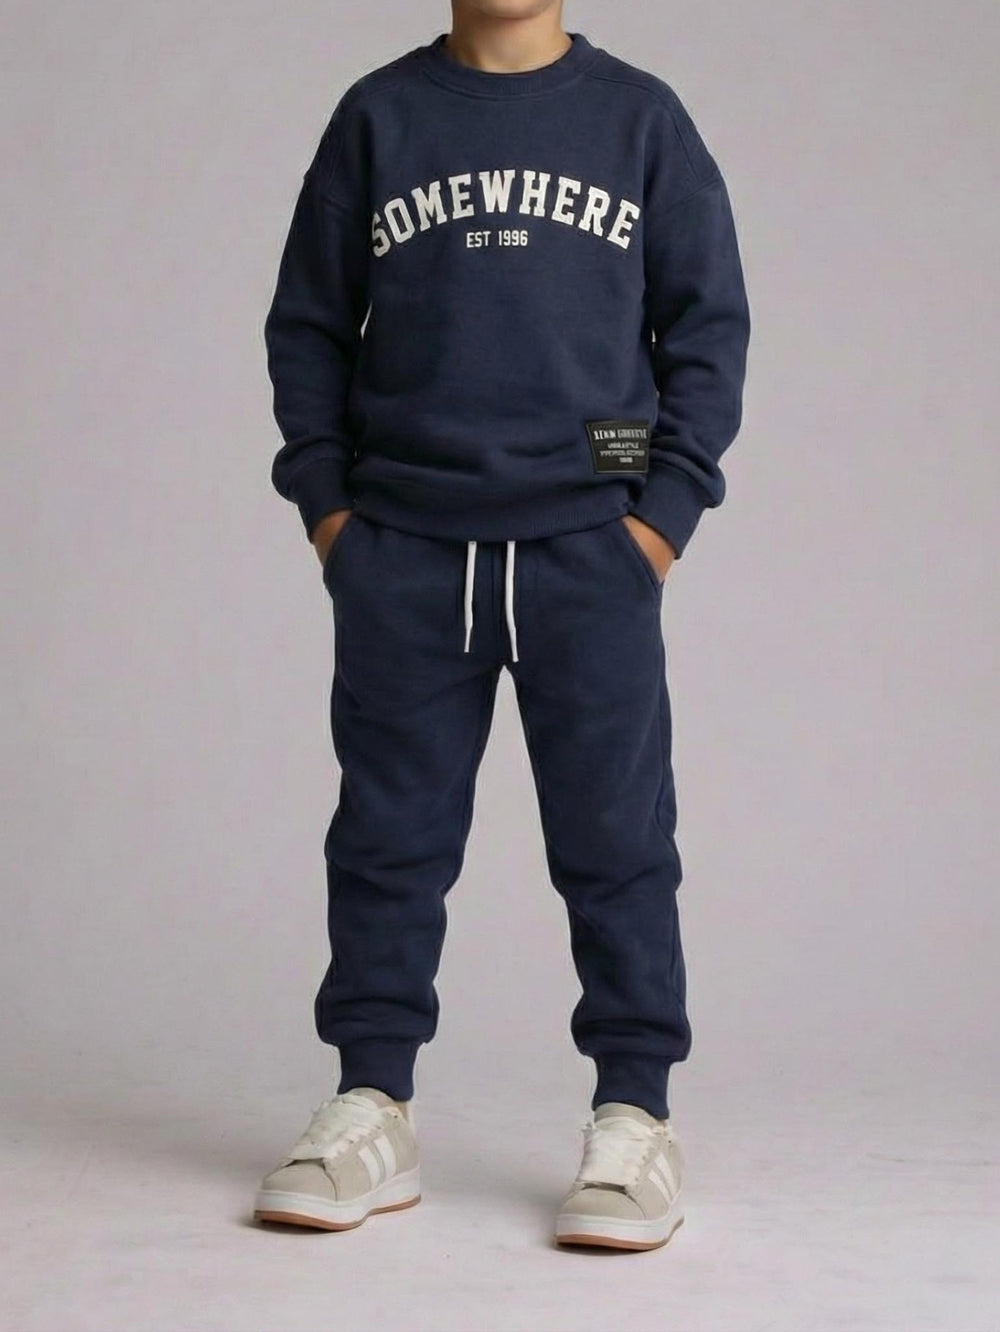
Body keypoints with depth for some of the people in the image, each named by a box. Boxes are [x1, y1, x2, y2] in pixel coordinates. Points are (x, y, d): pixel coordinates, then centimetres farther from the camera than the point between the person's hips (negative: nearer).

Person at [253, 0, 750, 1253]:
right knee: (389, 835, 6)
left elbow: (709, 323, 6)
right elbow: (307, 321, 11)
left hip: (589, 544, -1)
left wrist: (666, 507, -3)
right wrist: (324, 499, 2)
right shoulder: (377, 115, 8)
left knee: (615, 840, 1)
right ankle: (372, 1110, 15)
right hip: (402, 550, 1)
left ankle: (634, 1116, 9)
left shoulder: (641, 117, 6)